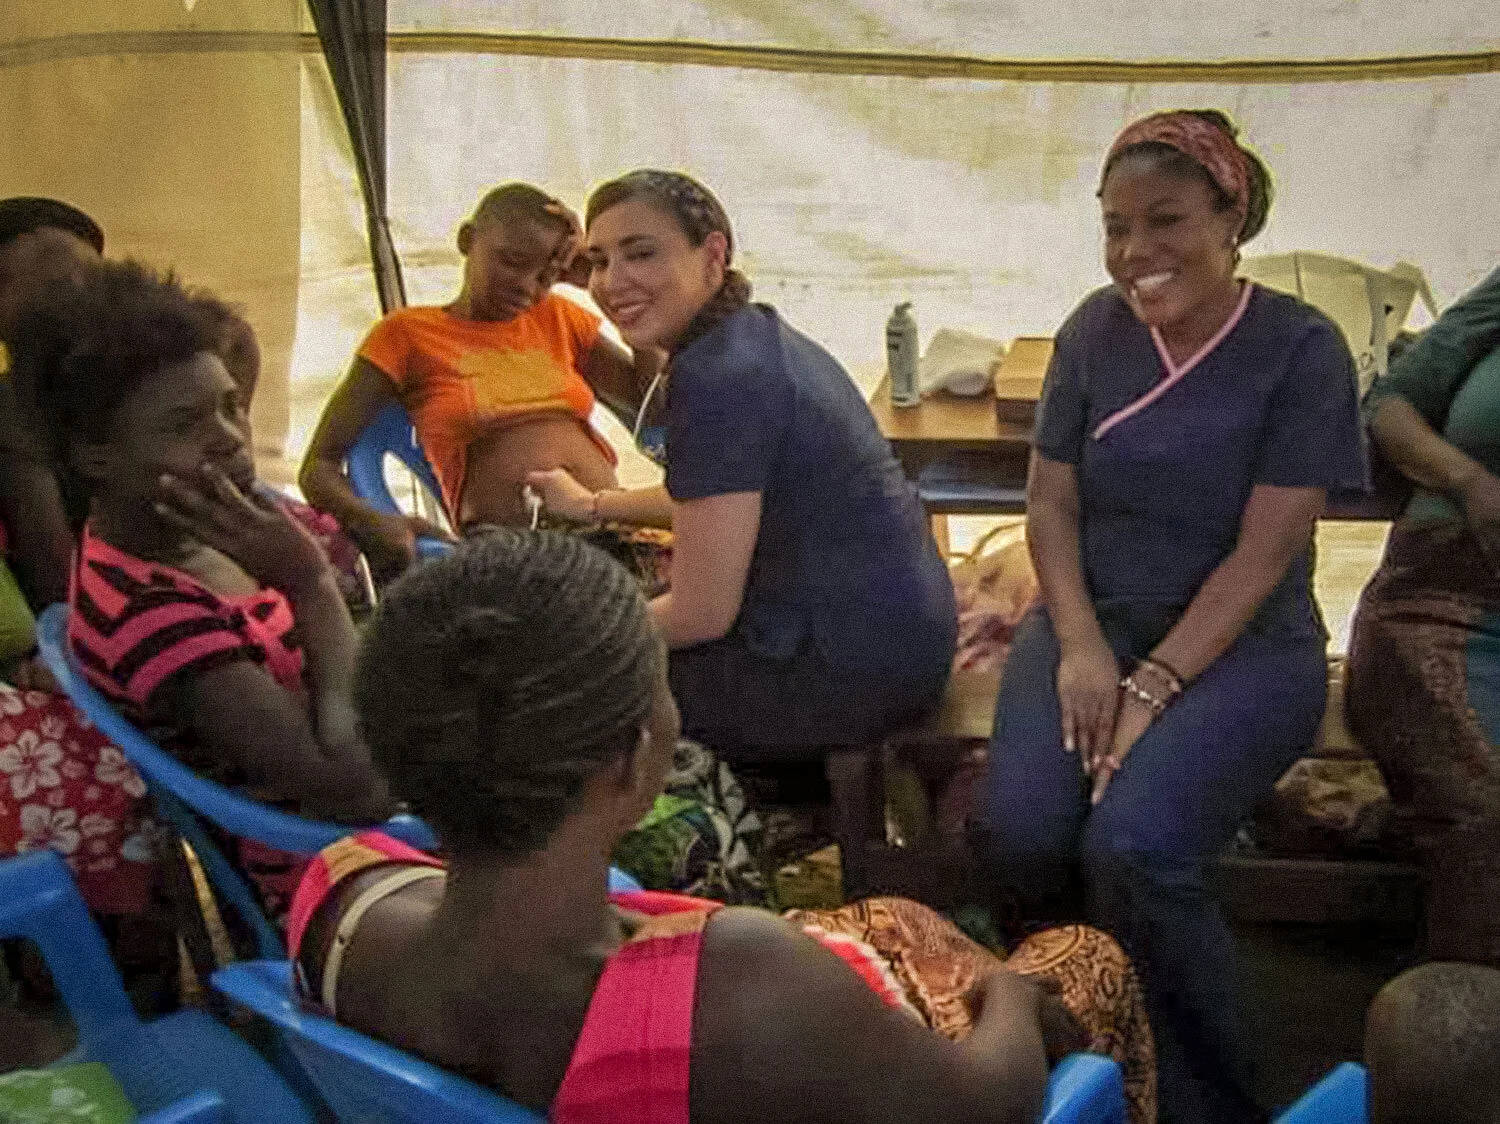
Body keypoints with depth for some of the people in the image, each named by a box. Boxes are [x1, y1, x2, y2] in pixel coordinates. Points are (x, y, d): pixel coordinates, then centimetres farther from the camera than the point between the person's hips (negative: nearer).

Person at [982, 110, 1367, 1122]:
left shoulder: (1301, 348, -10)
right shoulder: (1096, 329, 2)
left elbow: (1262, 554, -13)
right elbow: (1052, 501, 3)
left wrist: (1154, 686, -20)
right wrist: (1080, 647, -12)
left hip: (1242, 643, -3)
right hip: (1095, 618, 4)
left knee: (1132, 846, -28)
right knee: (1025, 830, -23)